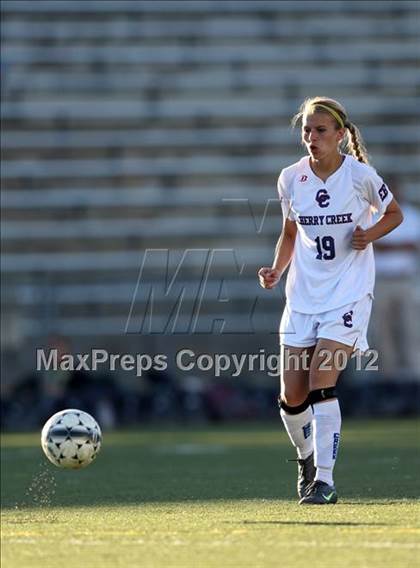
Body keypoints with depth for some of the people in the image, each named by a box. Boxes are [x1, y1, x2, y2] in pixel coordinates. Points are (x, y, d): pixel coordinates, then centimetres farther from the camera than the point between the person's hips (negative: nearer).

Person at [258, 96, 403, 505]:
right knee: (291, 398, 3)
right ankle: (306, 458, 32)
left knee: (321, 384, -18)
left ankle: (325, 480, -12)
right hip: (302, 295, 4)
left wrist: (370, 234, -13)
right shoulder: (291, 179, 2)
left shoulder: (360, 175, -8)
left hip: (347, 294, -4)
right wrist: (276, 270, -1)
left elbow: (394, 214, 6)